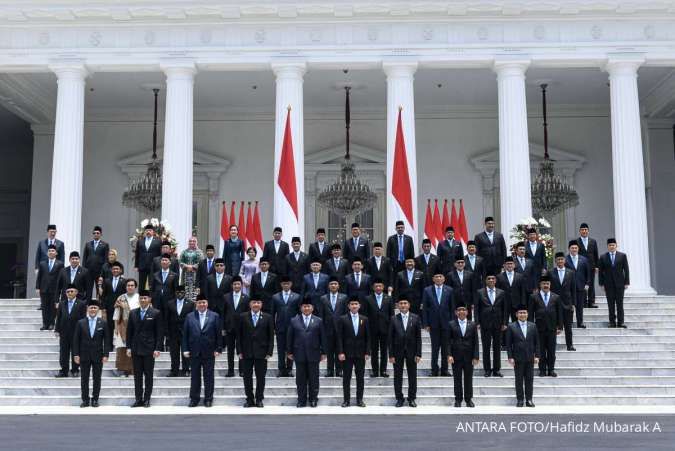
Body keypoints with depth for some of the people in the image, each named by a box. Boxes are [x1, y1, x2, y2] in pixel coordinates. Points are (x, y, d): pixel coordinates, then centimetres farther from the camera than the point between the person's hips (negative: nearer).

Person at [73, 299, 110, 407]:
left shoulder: (103, 323, 0)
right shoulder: (81, 323, 1)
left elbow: (106, 340, 0)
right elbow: (76, 340, 1)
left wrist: (105, 355, -6)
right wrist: (76, 354, -5)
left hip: (98, 356, 0)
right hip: (84, 356, 0)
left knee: (97, 379, 5)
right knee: (84, 379, 5)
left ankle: (95, 399, 14)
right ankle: (85, 400, 13)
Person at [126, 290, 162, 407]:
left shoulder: (156, 313, -2)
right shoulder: (133, 313, 9)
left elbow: (159, 333, -4)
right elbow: (129, 331, 11)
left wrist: (157, 349, -9)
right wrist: (128, 347, 4)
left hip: (149, 349, -3)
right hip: (136, 349, 3)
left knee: (148, 375, 3)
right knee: (137, 375, 5)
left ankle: (147, 399, 9)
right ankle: (138, 399, 10)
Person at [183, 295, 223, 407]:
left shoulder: (214, 316, 1)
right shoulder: (190, 317, 5)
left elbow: (219, 334, 0)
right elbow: (185, 334, 4)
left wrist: (218, 349, -5)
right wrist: (185, 349, -2)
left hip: (209, 352, -1)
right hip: (194, 352, 1)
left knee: (209, 377, 5)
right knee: (195, 377, 8)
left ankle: (208, 399, 13)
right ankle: (194, 398, 17)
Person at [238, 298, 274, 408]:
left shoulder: (268, 318, 2)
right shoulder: (243, 317, 4)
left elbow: (271, 336, 2)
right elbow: (239, 336, 3)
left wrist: (269, 352, -5)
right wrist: (239, 351, -3)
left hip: (261, 353, -1)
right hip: (246, 353, 1)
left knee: (261, 378, 4)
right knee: (247, 377, 6)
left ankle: (259, 399, 15)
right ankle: (250, 399, 16)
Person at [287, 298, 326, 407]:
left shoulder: (318, 321, 6)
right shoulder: (294, 321, 7)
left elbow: (322, 337, 5)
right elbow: (289, 337, 7)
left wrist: (323, 352, 2)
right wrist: (289, 352, 4)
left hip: (313, 354, 0)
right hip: (299, 354, 0)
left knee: (313, 378, 4)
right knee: (300, 379, 4)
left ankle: (313, 399, 14)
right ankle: (301, 400, 11)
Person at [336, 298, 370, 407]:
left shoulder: (364, 319, 6)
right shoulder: (342, 319, 0)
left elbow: (367, 337, 6)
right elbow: (339, 337, -3)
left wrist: (367, 352, -1)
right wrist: (340, 352, -10)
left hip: (360, 353, 2)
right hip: (347, 353, -2)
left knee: (360, 378, 5)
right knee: (346, 378, 3)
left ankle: (359, 400, 12)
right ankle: (346, 400, 9)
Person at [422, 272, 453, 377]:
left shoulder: (449, 290, 2)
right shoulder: (427, 290, 1)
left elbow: (452, 307, 3)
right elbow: (424, 308, 1)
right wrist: (426, 324, -4)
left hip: (446, 323, 1)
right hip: (433, 324, -1)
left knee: (445, 347, 6)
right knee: (435, 348, 2)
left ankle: (444, 370, 14)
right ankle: (434, 370, 10)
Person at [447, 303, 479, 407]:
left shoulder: (472, 325, 5)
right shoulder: (451, 325, 2)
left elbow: (475, 342, 3)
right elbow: (448, 341, 0)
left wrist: (475, 357, -3)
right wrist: (449, 355, -10)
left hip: (469, 357, 1)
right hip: (456, 357, -1)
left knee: (468, 379, 5)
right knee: (457, 379, 4)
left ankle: (468, 399, 16)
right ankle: (458, 400, 13)